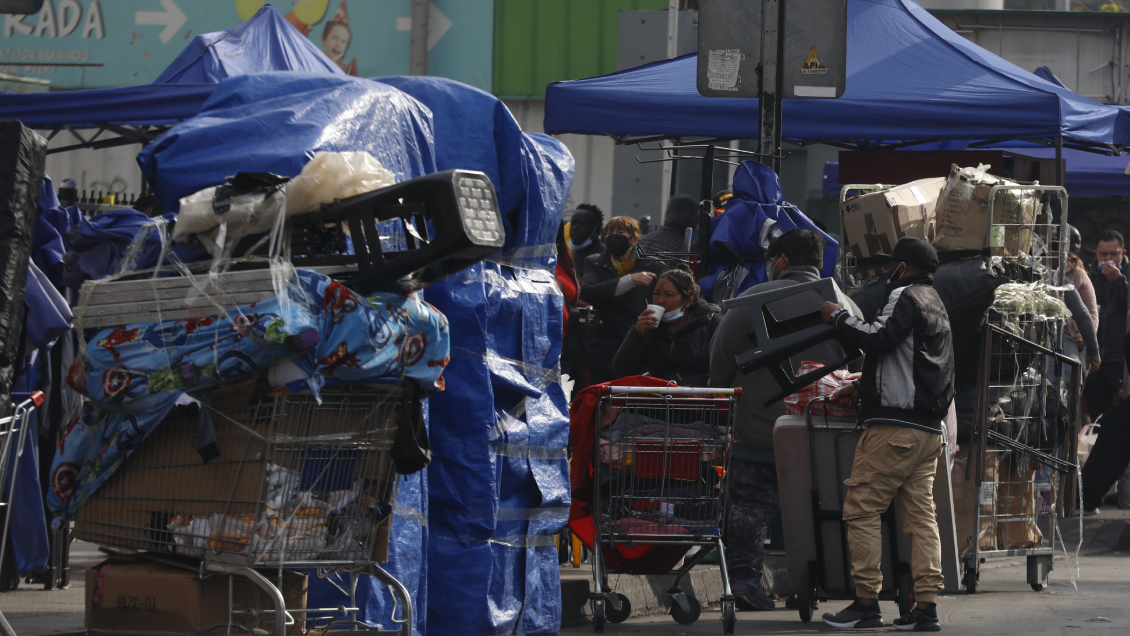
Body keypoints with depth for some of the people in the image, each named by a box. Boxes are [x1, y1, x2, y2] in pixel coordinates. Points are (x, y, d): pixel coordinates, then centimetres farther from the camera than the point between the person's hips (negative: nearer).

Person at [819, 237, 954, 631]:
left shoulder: (906, 297, -6)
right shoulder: (935, 305, 25)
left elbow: (877, 340, -20)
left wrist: (837, 317, -6)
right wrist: (861, 388, 32)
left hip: (894, 428, -9)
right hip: (928, 429, 10)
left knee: (861, 510, -5)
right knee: (921, 516, 5)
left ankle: (866, 604, -8)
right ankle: (926, 608, -1)